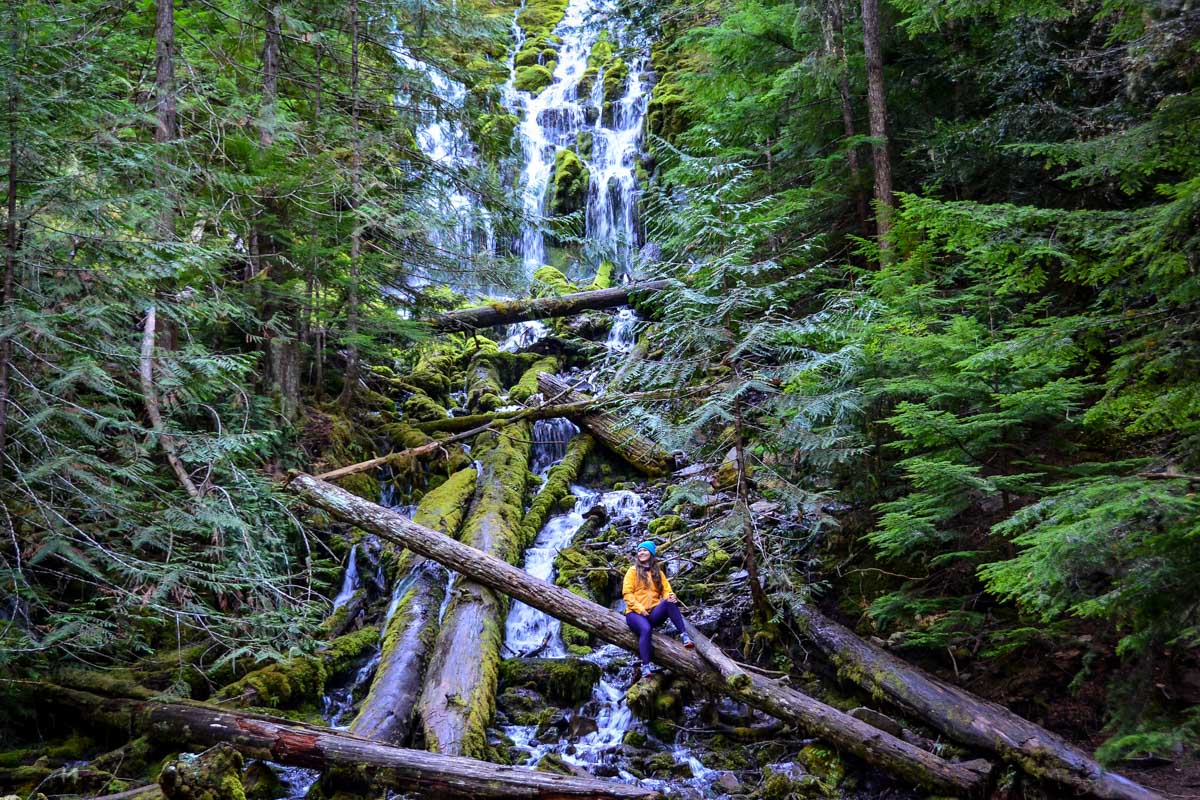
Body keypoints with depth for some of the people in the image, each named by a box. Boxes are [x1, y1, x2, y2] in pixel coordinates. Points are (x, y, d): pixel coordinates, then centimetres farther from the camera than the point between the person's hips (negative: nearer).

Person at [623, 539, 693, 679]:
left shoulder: (658, 572, 19)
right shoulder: (633, 571, 9)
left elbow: (666, 590, 11)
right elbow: (627, 593, 0)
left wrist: (671, 596, -14)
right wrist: (640, 609, -14)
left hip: (653, 613, 3)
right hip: (635, 613, -3)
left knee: (669, 602, -29)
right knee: (645, 629, -37)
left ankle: (684, 635, -33)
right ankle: (645, 666, -42)